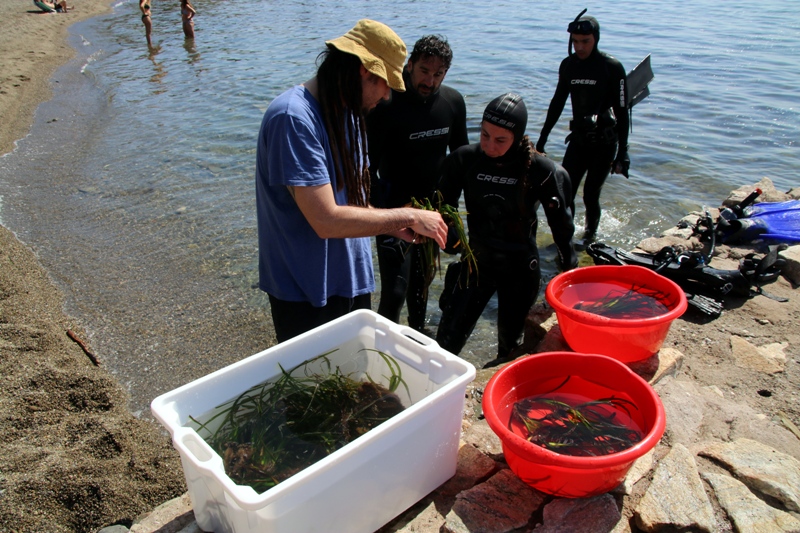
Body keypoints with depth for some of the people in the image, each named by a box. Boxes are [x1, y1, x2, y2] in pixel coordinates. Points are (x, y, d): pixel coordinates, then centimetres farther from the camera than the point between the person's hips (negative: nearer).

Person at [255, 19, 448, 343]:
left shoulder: (346, 115, 6)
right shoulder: (294, 118, -22)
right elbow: (327, 220, -29)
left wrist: (394, 226, -3)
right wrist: (406, 216, -19)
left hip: (353, 281, 9)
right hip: (307, 295, -8)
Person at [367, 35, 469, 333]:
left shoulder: (453, 102, -2)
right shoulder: (387, 106, -19)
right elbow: (368, 166, -18)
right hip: (396, 210, -5)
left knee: (422, 282, 21)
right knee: (395, 291, -8)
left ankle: (418, 335, 41)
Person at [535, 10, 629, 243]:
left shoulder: (612, 67, -10)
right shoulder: (568, 65, 2)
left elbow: (621, 111, -9)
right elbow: (557, 103, 12)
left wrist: (622, 154, -12)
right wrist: (542, 139, 13)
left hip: (604, 143, -4)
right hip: (578, 139, 4)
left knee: (590, 195, -3)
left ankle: (590, 237, 21)